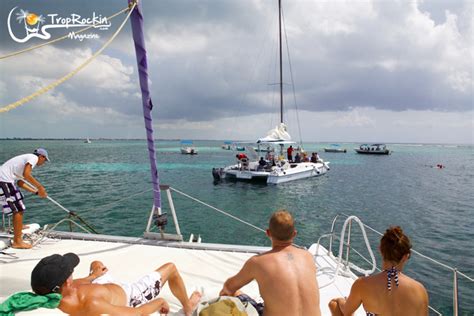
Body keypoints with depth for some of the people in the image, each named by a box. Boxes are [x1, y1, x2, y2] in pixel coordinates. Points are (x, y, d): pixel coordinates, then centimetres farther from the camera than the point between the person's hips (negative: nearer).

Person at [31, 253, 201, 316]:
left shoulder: (52, 293, -28)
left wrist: (93, 276, 14)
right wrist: (160, 302, -17)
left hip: (103, 287, 7)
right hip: (129, 297, -6)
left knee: (97, 264, 35)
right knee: (171, 268, 3)